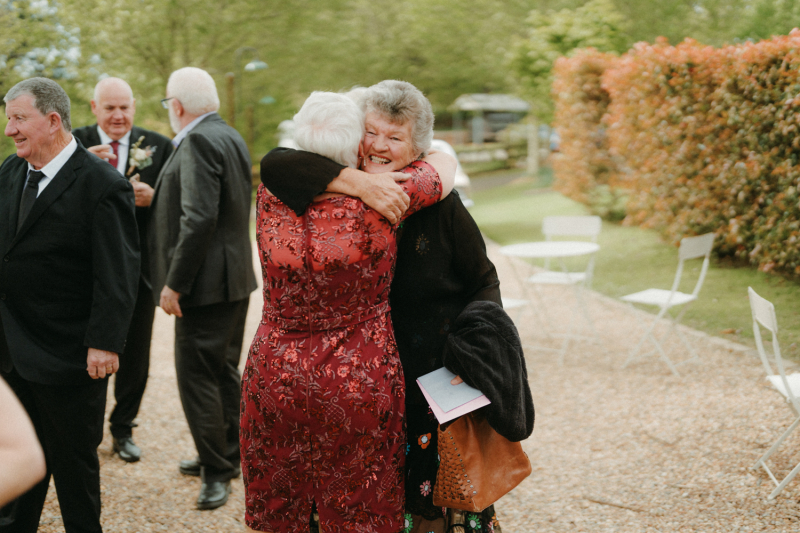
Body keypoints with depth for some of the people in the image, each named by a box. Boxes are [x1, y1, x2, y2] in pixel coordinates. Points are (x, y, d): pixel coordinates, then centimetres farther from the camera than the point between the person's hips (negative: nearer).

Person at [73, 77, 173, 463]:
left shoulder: (158, 146, 2)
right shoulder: (76, 143, 0)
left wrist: (153, 198, -19)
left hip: (139, 268, 1)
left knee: (135, 356, 11)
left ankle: (123, 429, 29)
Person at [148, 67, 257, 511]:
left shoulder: (198, 142, -17)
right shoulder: (231, 137, 13)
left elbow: (199, 217, -26)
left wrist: (174, 283, -21)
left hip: (207, 281, -10)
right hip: (235, 277, 10)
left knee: (196, 377, -3)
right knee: (224, 371, 19)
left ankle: (216, 473, 4)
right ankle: (227, 456, 31)